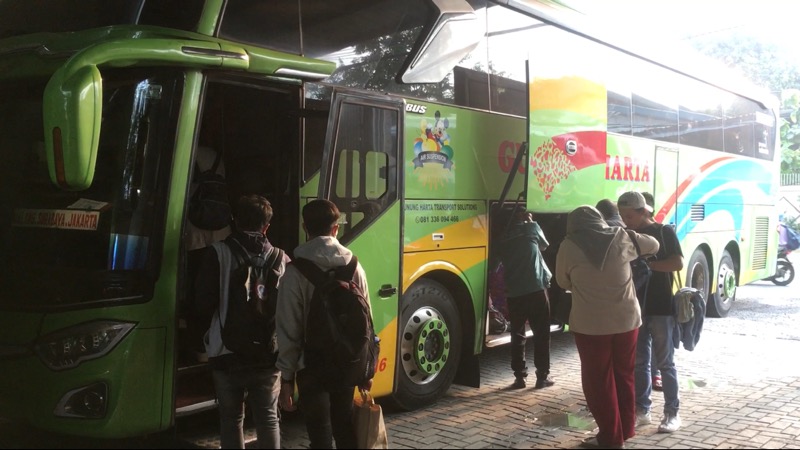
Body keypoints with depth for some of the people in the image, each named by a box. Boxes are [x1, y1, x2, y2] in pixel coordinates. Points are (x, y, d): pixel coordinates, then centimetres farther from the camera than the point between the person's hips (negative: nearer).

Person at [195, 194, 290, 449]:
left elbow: (204, 301, -11)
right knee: (268, 417, 11)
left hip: (228, 352, -2)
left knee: (231, 418, 12)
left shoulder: (219, 253, -6)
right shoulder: (281, 259, 3)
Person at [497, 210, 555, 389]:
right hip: (535, 289, -3)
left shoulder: (505, 237, 13)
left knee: (517, 335, 10)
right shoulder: (532, 228, 4)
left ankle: (519, 377, 8)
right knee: (541, 334, 6)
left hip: (513, 292, 3)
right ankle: (542, 376, 6)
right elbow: (544, 245, 22)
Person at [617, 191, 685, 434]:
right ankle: (642, 409, 19)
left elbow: (678, 263, -14)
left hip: (660, 308, -5)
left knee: (664, 362, 2)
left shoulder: (664, 232, -5)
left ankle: (672, 412, 10)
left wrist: (647, 263, -19)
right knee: (639, 362, 9)